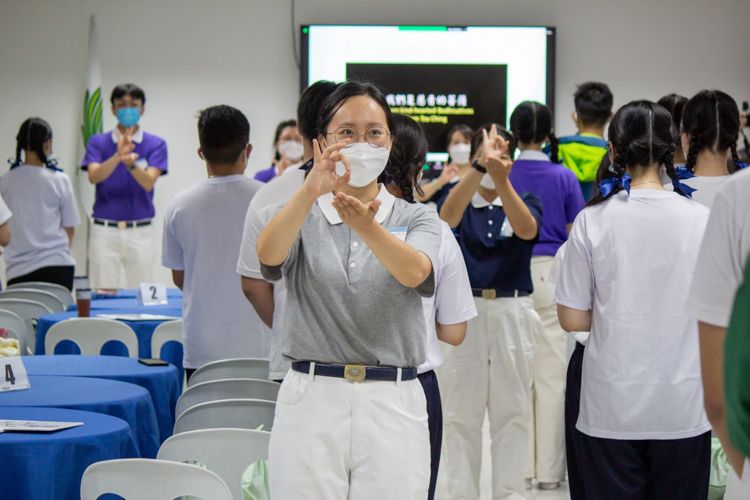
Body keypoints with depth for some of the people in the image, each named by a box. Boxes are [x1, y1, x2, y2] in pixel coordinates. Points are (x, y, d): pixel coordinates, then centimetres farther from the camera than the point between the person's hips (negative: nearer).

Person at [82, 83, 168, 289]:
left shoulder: (155, 144, 2)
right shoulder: (98, 142, 4)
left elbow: (149, 182, -13)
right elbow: (94, 176, -15)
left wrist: (131, 163, -33)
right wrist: (118, 156, -33)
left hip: (140, 232, 0)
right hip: (104, 231, 0)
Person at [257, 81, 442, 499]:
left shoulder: (417, 218, 8)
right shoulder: (303, 215, 8)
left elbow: (413, 272, -15)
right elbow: (268, 254, -16)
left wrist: (366, 227, -35)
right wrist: (311, 189, -34)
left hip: (393, 406, 0)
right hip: (311, 400, 0)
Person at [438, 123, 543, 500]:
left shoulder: (525, 202, 5)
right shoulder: (463, 204, 4)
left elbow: (527, 230, -19)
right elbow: (448, 215, -22)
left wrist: (501, 179, -38)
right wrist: (480, 167, -37)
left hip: (513, 311, 0)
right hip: (465, 310, 0)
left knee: (512, 410, 5)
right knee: (461, 413, 3)